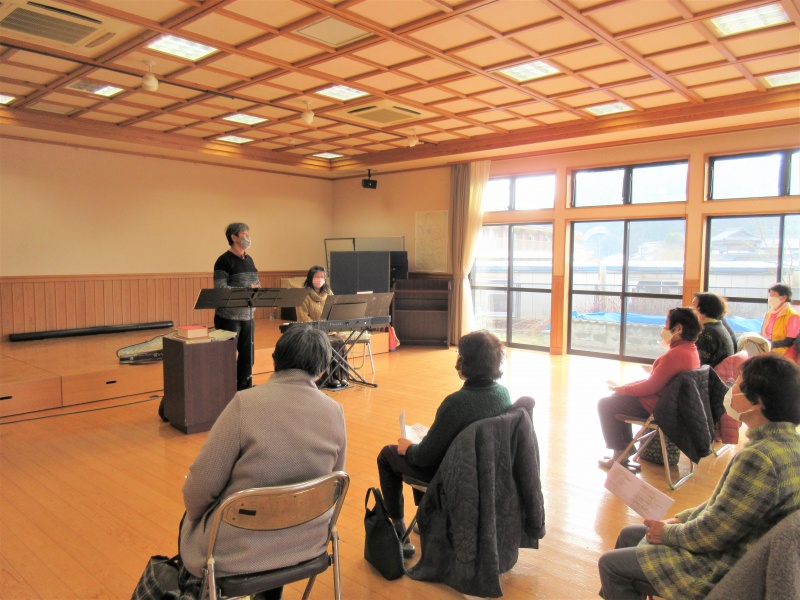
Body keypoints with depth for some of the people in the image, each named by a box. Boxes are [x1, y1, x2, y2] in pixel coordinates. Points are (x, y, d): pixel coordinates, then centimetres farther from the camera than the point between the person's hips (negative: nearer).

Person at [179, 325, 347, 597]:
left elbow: (201, 486, -16)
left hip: (238, 550, -4)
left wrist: (195, 515, 7)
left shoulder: (245, 404, -23)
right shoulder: (335, 413, -10)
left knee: (188, 524, 29)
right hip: (306, 544, 4)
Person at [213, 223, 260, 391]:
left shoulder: (249, 260, 13)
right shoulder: (224, 260, -9)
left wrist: (257, 291, -7)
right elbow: (220, 289, -17)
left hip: (248, 316, 7)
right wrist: (246, 291, -24)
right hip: (229, 317, -7)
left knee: (248, 355, 11)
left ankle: (244, 390, 24)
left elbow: (257, 284, 16)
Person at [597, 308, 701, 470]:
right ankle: (626, 448, 24)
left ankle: (620, 454, 11)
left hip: (654, 405, -10)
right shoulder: (691, 349, 3)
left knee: (605, 405, 1)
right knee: (618, 400, 24)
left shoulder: (675, 355, -28)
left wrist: (621, 388, -10)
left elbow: (651, 386, -25)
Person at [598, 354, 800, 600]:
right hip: (733, 549, 10)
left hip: (721, 569, -9)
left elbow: (710, 536, -25)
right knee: (629, 534, 20)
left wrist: (667, 532, -8)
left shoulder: (759, 459, -31)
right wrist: (679, 519, 6)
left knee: (610, 564, -1)